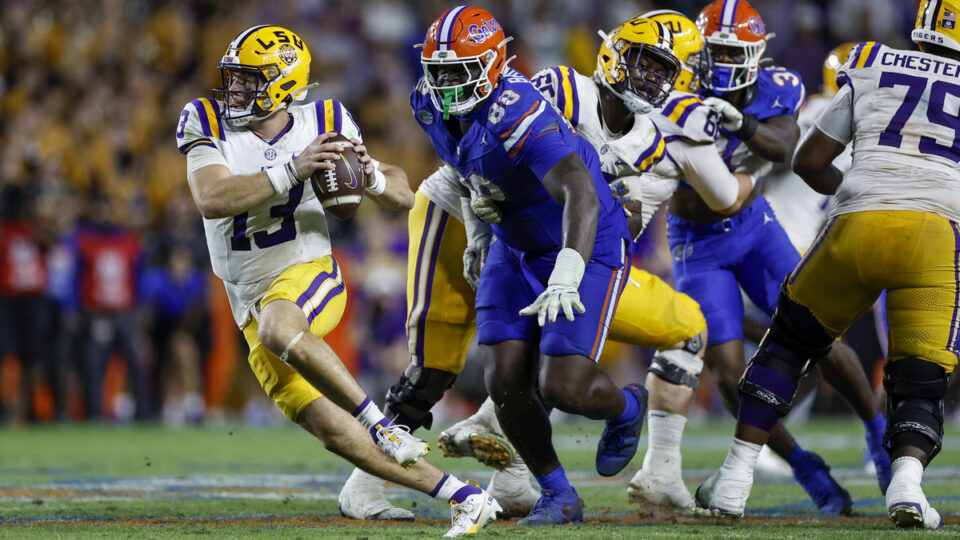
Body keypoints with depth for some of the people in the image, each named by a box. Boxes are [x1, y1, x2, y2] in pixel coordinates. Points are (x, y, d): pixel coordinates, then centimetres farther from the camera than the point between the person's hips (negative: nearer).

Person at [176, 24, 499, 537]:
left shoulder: (322, 125, -7)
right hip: (253, 301, 3)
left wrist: (374, 178, -22)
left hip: (309, 275, -3)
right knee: (331, 432, -2)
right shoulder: (209, 124, -7)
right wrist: (291, 172, -33)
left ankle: (381, 423, -29)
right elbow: (213, 200, -25)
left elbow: (403, 196, 1)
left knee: (277, 329, -39)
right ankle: (464, 498, 6)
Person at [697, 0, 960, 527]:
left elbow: (809, 161, 22)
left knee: (789, 340, 22)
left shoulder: (871, 72, 20)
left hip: (859, 226, 1)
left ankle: (735, 478, 17)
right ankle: (906, 483, -21)